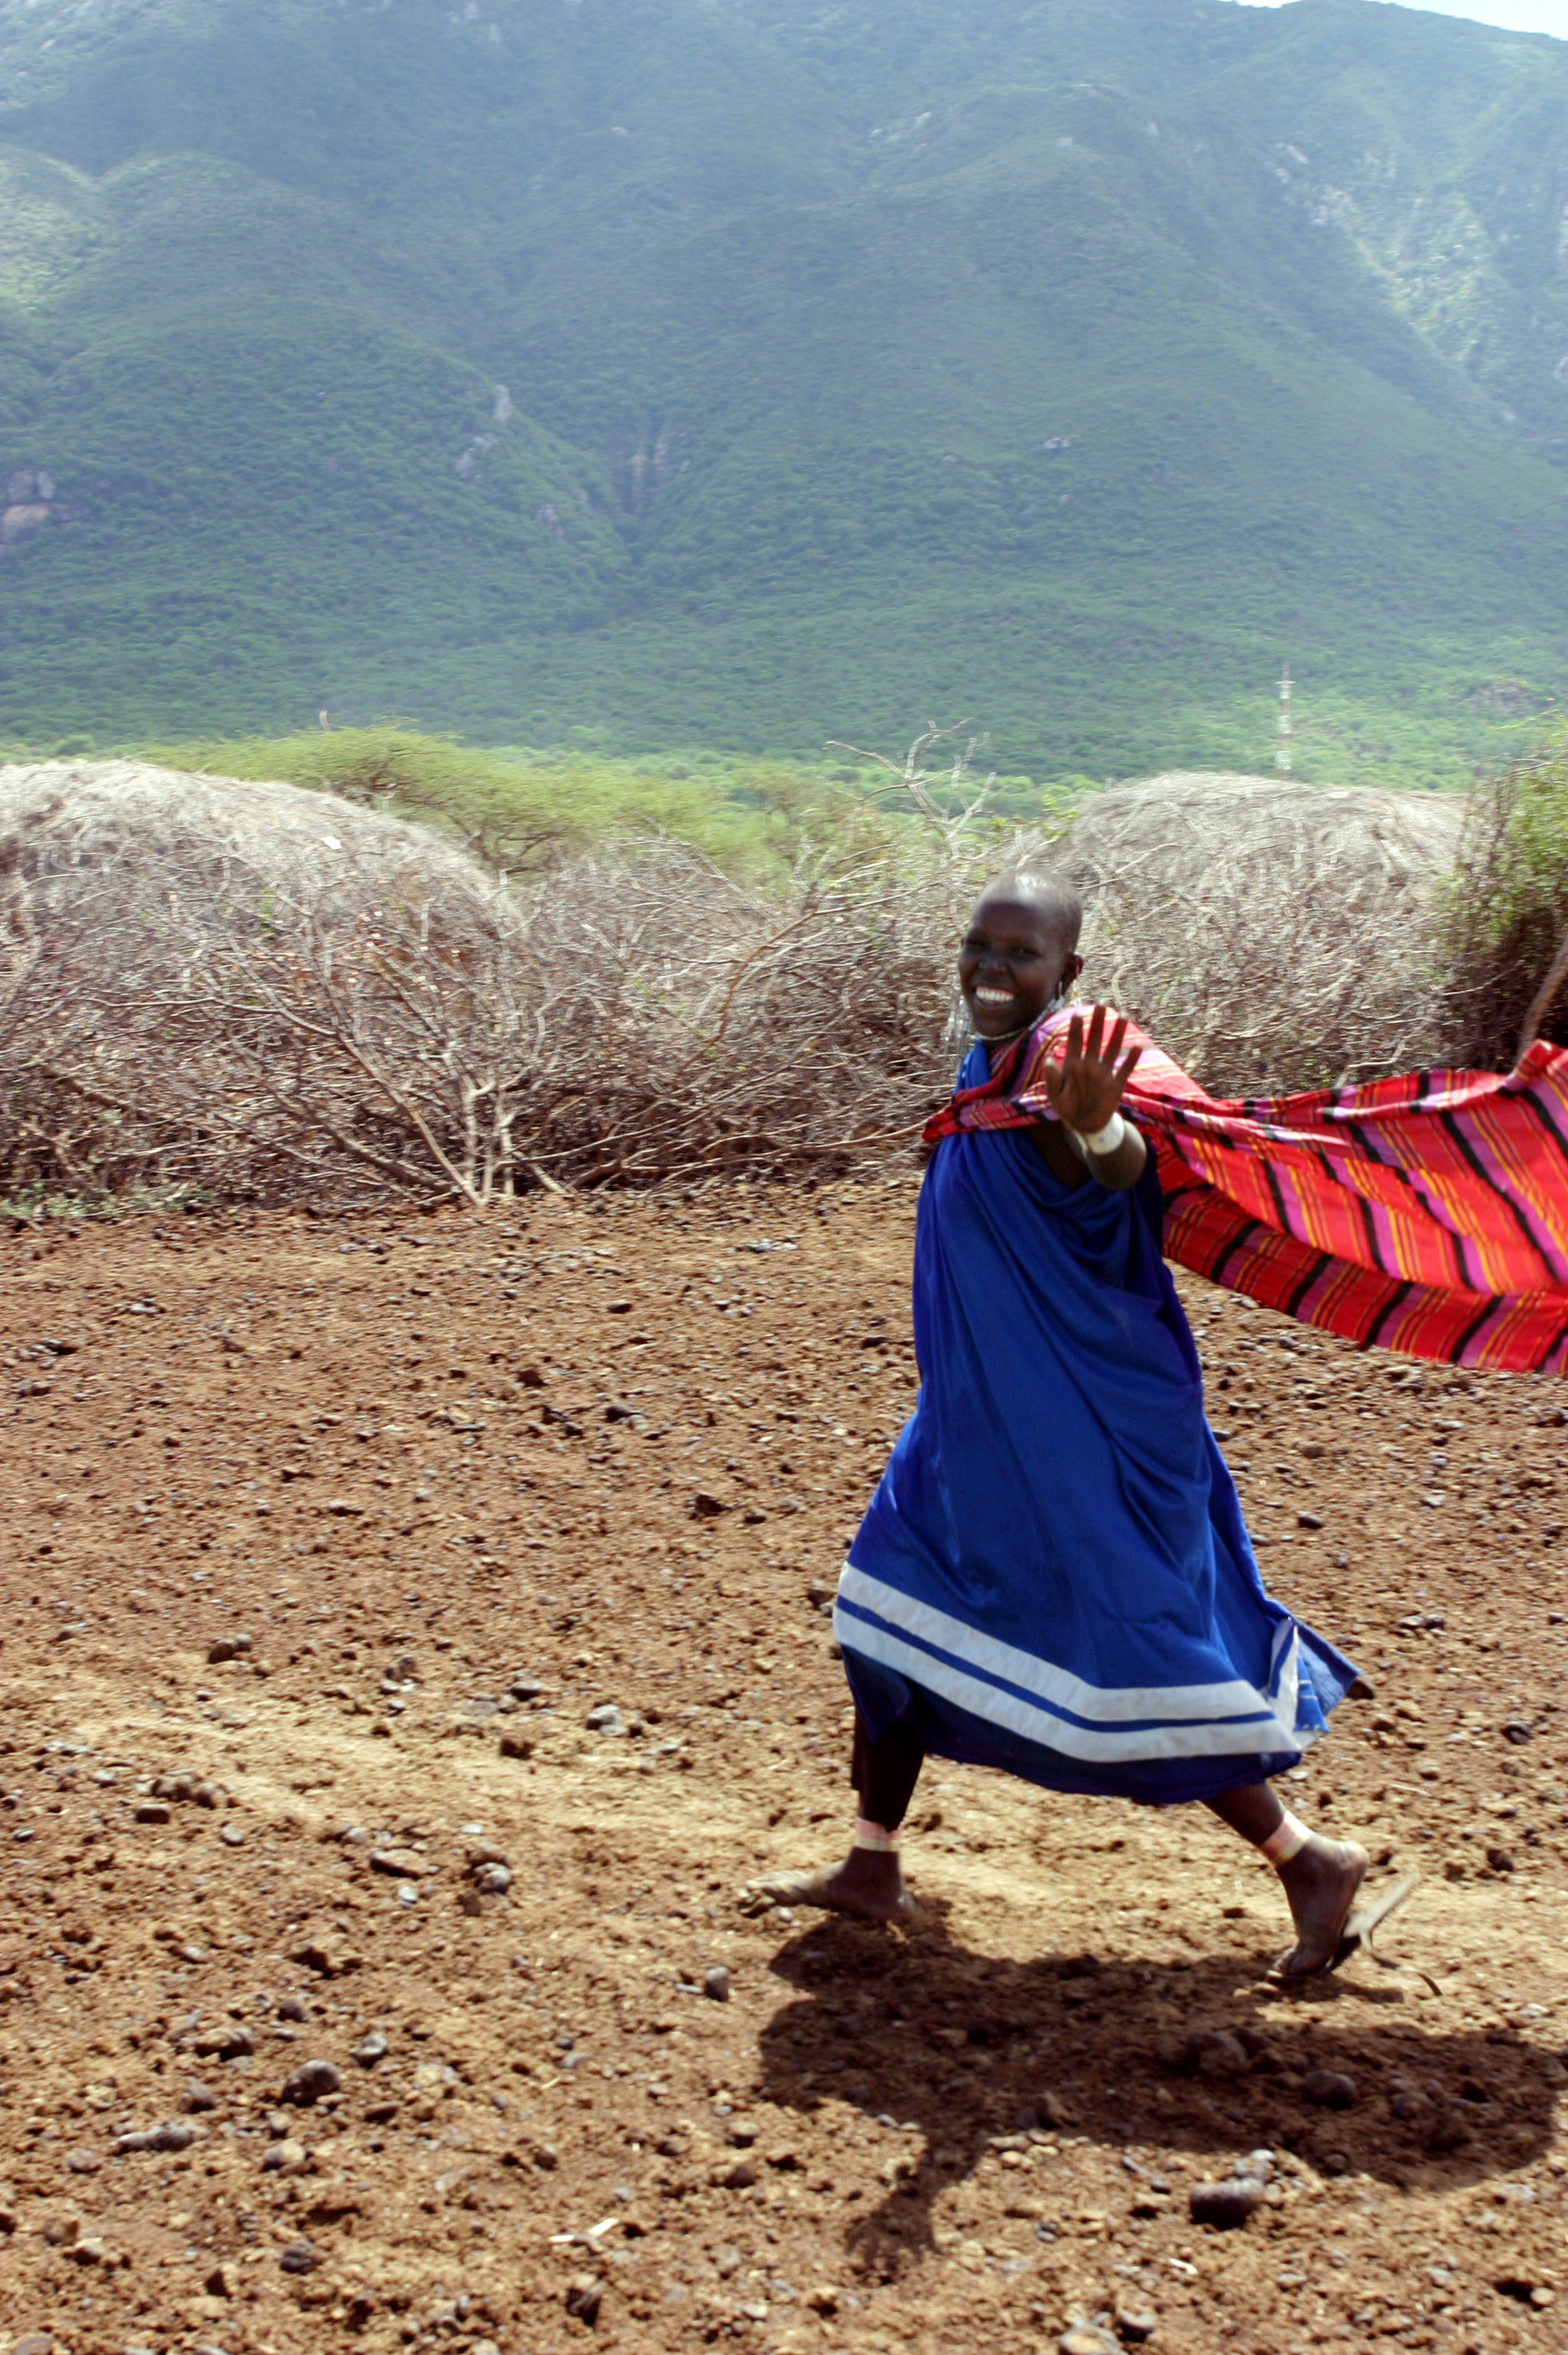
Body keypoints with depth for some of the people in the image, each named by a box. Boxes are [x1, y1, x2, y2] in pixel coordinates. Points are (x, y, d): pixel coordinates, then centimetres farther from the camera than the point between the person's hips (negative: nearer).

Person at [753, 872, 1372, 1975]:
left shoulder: (1061, 1067, -23)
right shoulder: (987, 1070, 5)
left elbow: (1122, 1174, -48)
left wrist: (1096, 1129, -67)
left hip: (1086, 1433, -9)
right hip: (981, 1427, 9)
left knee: (1131, 1667, -2)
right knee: (897, 1612, 15)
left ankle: (1312, 1860, 17)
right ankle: (872, 1870, 30)